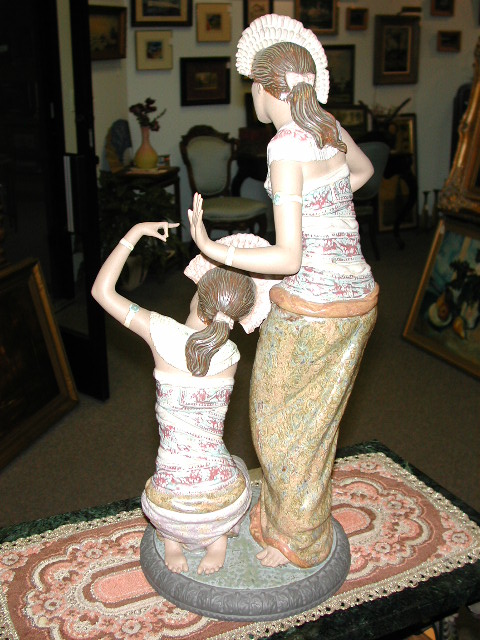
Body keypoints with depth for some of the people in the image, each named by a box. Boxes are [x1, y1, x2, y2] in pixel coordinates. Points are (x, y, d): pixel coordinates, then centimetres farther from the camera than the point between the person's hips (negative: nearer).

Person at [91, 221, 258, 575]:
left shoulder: (162, 333, -13)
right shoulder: (231, 355, -6)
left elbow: (102, 290, -1)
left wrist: (135, 232, 5)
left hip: (170, 510, 0)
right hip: (225, 503, 0)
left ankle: (171, 539, 13)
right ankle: (220, 536, 13)